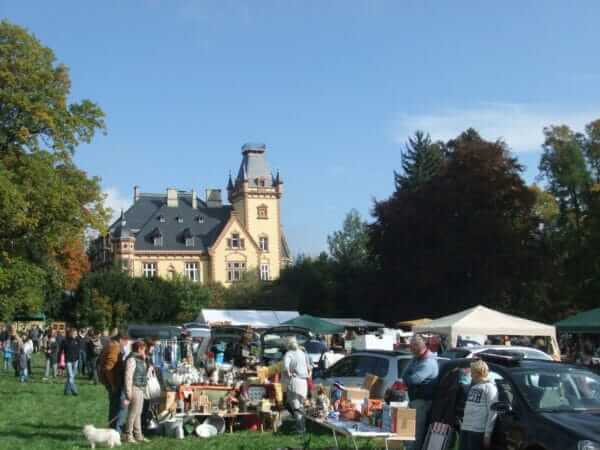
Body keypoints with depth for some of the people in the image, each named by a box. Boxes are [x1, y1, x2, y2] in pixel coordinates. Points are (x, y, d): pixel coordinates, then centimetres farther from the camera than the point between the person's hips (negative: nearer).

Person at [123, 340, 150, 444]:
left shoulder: (139, 359, 15)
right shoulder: (132, 359, -15)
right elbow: (128, 377, -19)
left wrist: (144, 360, 13)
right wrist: (128, 393, -21)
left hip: (140, 389, 10)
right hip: (135, 388, -10)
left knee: (138, 413, 15)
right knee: (133, 413, -3)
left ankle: (138, 435, 22)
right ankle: (128, 436, 5)